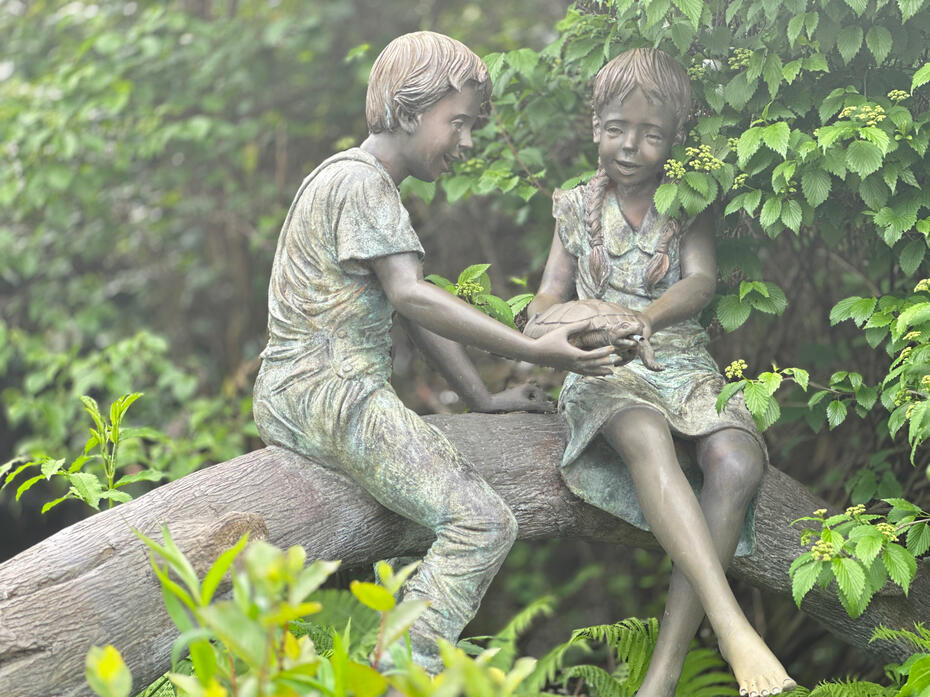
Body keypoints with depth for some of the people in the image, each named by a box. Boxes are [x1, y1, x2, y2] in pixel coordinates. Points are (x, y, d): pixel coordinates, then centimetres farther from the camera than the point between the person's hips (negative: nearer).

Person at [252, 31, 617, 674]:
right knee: (482, 523, -17)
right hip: (327, 396, -11)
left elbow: (412, 307, 21)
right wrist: (536, 351, -28)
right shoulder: (359, 180, -12)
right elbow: (409, 295, -24)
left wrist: (482, 397, 15)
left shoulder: (369, 183, 22)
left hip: (303, 399, 11)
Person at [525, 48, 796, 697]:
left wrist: (646, 316, -27)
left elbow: (702, 281, -4)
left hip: (683, 359, 1)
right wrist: (543, 325, -13)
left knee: (738, 463, -33)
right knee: (647, 441, -39)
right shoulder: (577, 206, 16)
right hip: (605, 371, -1)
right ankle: (733, 628, -52)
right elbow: (553, 290, 14)